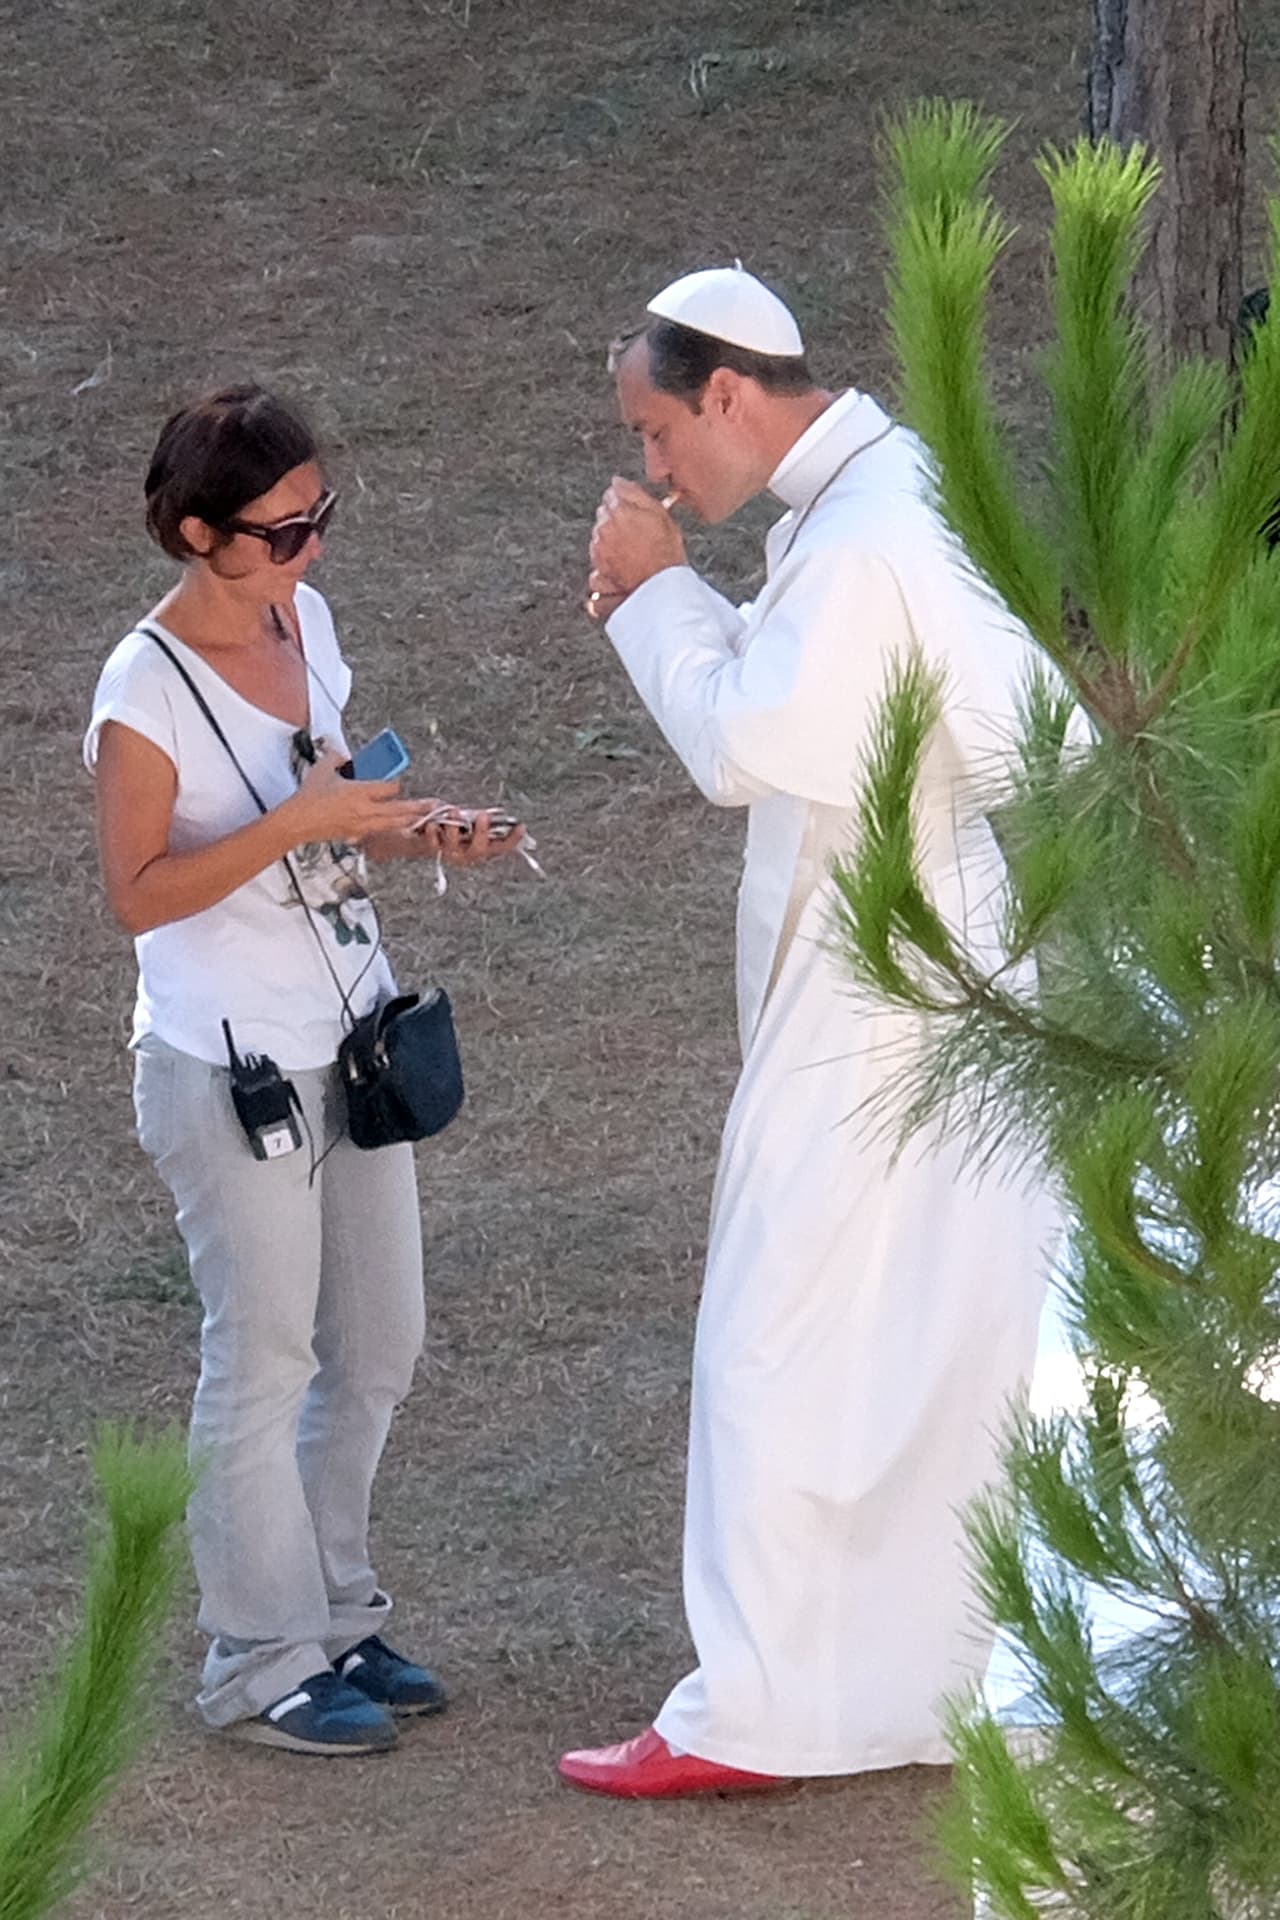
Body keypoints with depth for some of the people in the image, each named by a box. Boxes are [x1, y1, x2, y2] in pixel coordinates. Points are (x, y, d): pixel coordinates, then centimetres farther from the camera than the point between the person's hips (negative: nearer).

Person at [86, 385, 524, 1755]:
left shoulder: (303, 622, 3)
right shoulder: (147, 691, -19)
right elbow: (137, 895, -18)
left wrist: (414, 830, -4)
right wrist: (290, 828, -27)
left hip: (350, 1038, 8)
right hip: (231, 1064, -7)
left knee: (375, 1349, 14)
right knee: (265, 1365, 2)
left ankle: (334, 1616, 30)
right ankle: (262, 1665, 15)